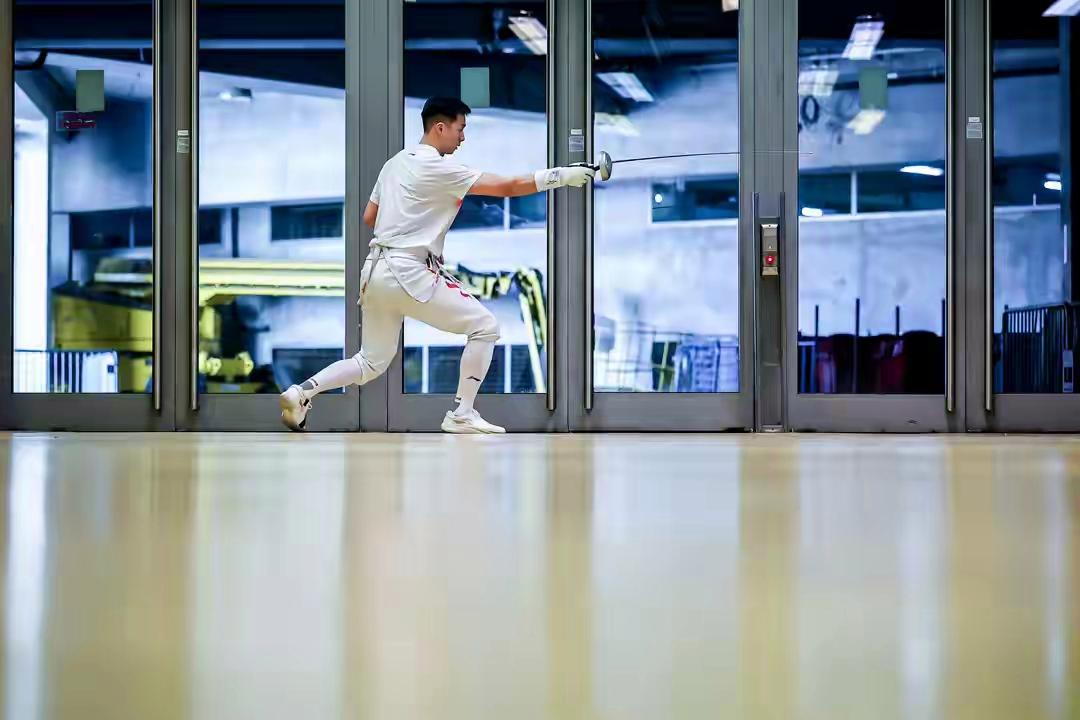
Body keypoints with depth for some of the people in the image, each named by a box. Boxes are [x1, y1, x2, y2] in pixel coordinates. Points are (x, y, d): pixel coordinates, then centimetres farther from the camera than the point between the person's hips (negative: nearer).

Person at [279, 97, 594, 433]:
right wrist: (561, 176, -9)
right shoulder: (438, 167, -9)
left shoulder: (395, 162, 16)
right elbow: (507, 188, -12)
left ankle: (301, 392, 2)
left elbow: (368, 218, 23)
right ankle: (461, 415, 1)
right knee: (485, 327, 0)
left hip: (374, 271, 9)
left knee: (372, 363, 18)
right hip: (407, 273, -9)